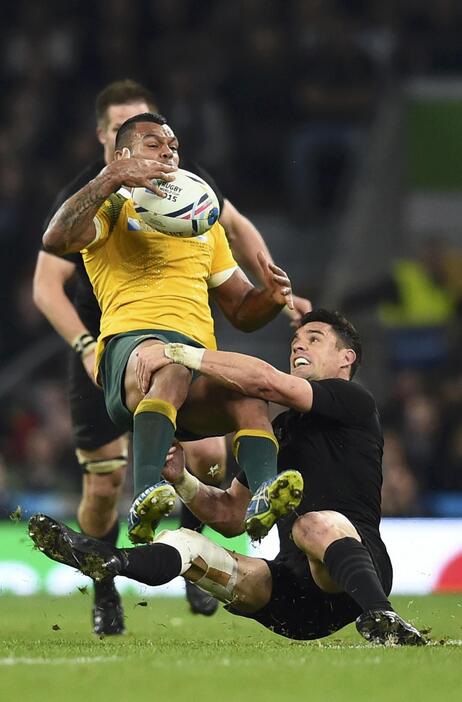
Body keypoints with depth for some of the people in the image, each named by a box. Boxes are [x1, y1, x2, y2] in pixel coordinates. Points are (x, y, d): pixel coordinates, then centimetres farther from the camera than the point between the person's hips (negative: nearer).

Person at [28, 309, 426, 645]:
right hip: (291, 588, 7)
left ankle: (383, 622, -54)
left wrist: (177, 352, -10)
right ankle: (108, 561, -42)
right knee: (184, 543, -11)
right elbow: (232, 517, 27)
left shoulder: (353, 402, 2)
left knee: (315, 523, -38)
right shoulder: (275, 431, 27)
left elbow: (266, 381, -14)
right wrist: (182, 481, 8)